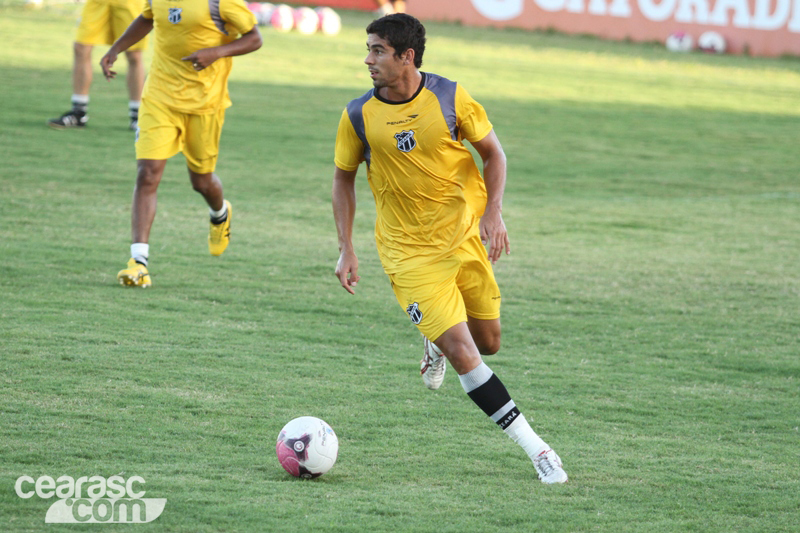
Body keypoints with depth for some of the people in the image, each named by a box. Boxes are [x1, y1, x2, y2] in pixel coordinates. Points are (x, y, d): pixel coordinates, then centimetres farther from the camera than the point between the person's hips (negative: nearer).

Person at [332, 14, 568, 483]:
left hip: (465, 234, 2)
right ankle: (535, 448, -8)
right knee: (463, 355, -13)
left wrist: (493, 211, -12)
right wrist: (346, 250, 0)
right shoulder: (359, 115, -8)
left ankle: (437, 339, 46)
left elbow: (493, 152, 2)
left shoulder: (450, 98, -9)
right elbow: (344, 177, 6)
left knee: (488, 342, 11)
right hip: (410, 251, -2)